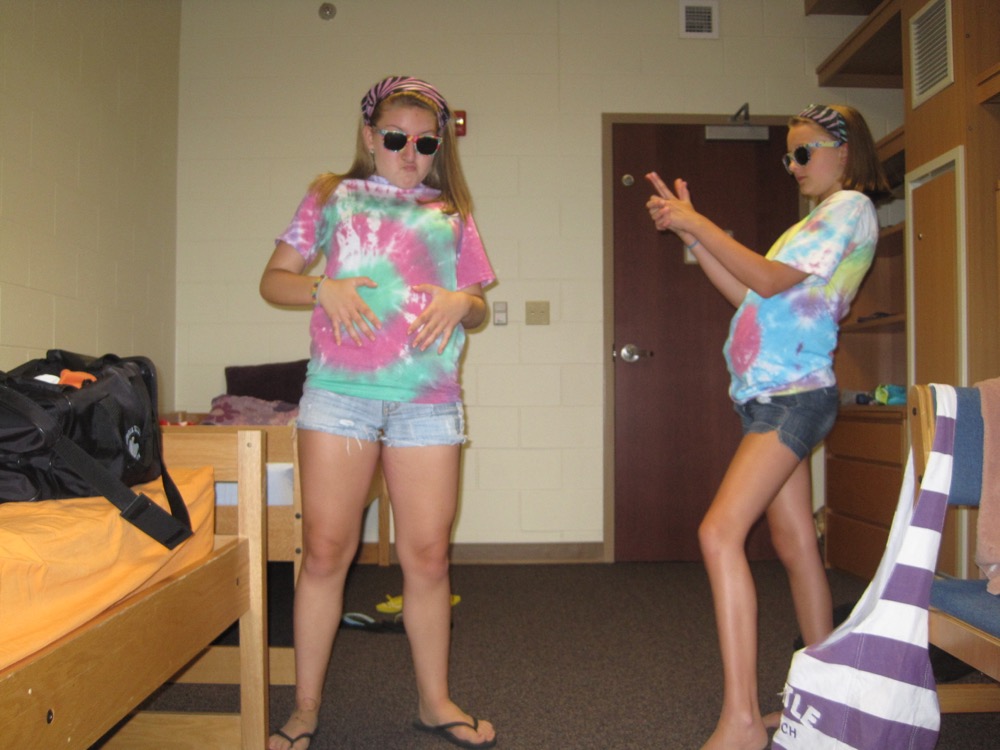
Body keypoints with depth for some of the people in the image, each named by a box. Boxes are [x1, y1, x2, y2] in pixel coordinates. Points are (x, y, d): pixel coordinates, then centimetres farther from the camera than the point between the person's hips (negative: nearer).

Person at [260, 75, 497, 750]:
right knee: (325, 550, 0)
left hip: (428, 398, 2)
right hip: (340, 390, -1)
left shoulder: (451, 214, 19)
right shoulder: (333, 197, 15)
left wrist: (462, 302, -4)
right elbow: (274, 279, 12)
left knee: (428, 554, 3)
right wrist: (322, 288, -9)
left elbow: (479, 308, 20)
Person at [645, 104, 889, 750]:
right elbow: (750, 294, 16)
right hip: (775, 395, 10)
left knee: (720, 532, -20)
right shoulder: (819, 219, 25)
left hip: (795, 393, -10)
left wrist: (697, 224, -10)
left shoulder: (850, 208, -3)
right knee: (795, 545, 12)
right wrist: (690, 231, 10)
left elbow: (771, 281, -16)